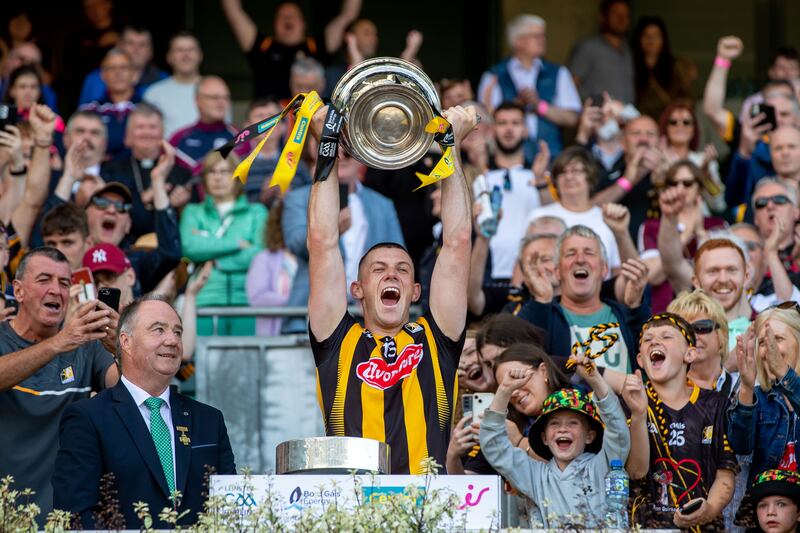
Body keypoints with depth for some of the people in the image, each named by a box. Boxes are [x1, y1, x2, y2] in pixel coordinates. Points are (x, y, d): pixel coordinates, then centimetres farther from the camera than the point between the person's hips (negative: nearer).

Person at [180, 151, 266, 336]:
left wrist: (214, 259, -1)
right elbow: (190, 247, -2)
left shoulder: (256, 212, 18)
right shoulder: (193, 212, 19)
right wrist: (237, 243, -1)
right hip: (204, 299, 0)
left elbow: (260, 254, 0)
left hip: (245, 299, 0)